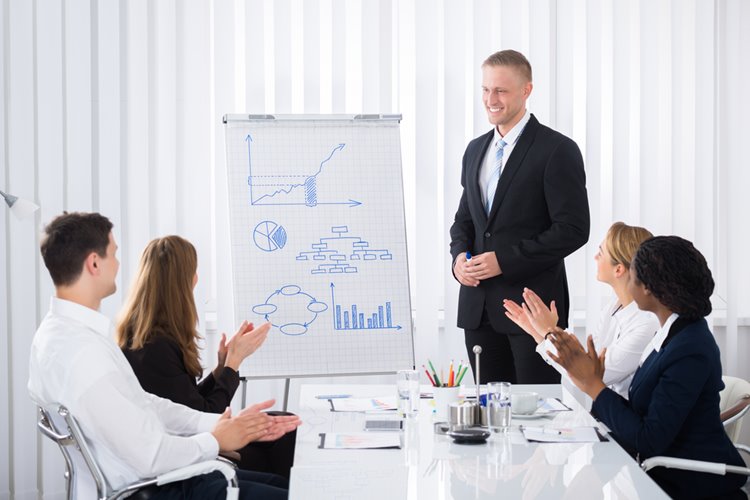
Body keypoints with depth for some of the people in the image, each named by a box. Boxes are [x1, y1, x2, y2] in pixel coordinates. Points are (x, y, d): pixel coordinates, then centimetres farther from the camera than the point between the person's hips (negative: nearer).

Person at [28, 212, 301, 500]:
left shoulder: (63, 328, 6)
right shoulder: (80, 351, -26)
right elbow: (151, 456, -24)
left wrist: (222, 423, 3)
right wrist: (216, 440, -7)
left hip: (156, 476, 10)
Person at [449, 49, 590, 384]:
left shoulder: (557, 150, -7)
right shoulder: (476, 150, 15)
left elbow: (573, 229, -13)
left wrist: (505, 260, -17)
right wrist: (459, 256, 0)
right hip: (478, 305, 6)